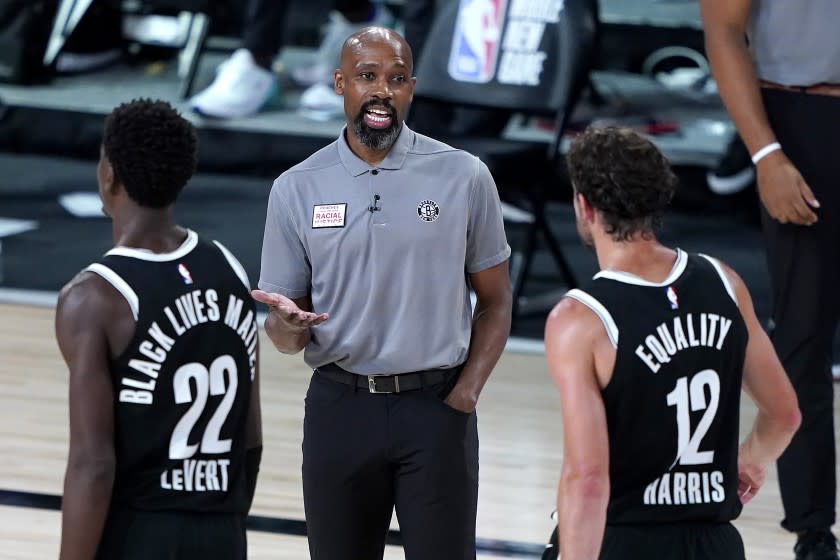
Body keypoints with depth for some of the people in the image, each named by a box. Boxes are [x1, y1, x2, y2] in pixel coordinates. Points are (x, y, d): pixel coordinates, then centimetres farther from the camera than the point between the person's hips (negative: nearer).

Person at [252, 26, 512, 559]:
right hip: (339, 408, 2)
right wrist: (290, 325, -19)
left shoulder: (463, 176, -2)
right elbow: (282, 334, 5)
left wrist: (467, 391, -8)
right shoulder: (298, 189, 1)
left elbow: (495, 302, 6)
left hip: (436, 408, -1)